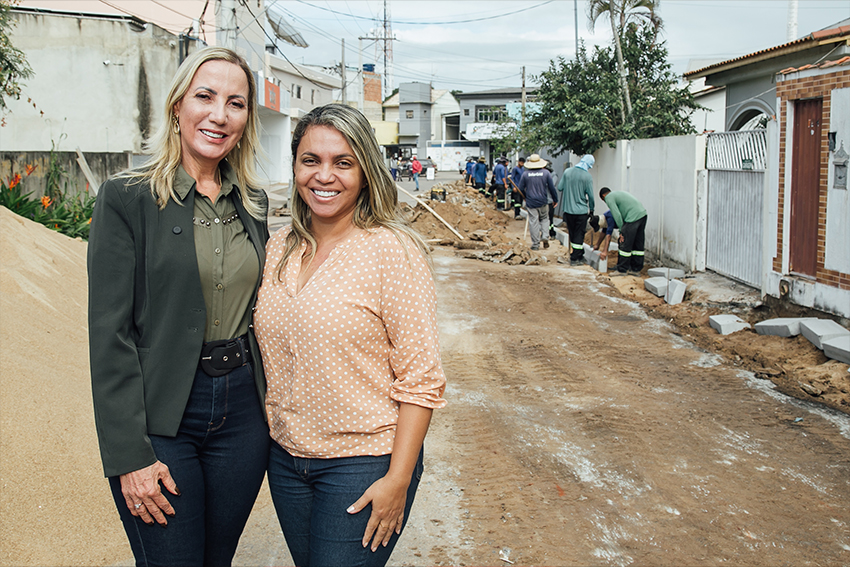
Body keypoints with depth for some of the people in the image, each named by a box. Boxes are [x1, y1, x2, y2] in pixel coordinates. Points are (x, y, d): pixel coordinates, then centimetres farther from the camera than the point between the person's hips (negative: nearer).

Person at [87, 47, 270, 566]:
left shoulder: (254, 203, 7)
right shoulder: (127, 199, -8)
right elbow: (110, 334, -11)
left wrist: (271, 407, 11)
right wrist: (130, 455, -14)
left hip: (242, 410, 5)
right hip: (160, 417, -4)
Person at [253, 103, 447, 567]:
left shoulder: (392, 250, -15)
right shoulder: (278, 249, 3)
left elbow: (421, 379, -15)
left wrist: (398, 479, -18)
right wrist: (265, 440, 10)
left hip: (362, 464, -5)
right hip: (285, 458, 6)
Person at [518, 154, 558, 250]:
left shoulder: (525, 174, -5)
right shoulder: (545, 173, -4)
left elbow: (521, 188, 1)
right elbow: (552, 188, 1)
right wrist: (555, 200, 13)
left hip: (531, 202, -1)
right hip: (543, 202, 1)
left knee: (533, 222, 3)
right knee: (544, 219, 21)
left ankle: (535, 244, 6)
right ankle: (545, 236, 3)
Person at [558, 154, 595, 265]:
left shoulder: (567, 172, -1)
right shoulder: (587, 176, -12)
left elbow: (559, 188, 4)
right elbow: (590, 195, -8)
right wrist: (592, 208, 7)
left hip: (568, 209, 4)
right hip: (581, 210, -4)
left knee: (572, 233, 15)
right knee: (579, 234, 6)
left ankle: (579, 255, 26)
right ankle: (575, 258, 7)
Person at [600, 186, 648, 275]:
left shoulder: (609, 198, 2)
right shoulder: (619, 193, 29)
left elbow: (617, 215, -9)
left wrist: (621, 230, -3)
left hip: (633, 217, -9)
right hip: (643, 214, 9)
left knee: (625, 245, -1)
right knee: (638, 245, 14)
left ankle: (622, 270, 4)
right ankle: (636, 269, 20)